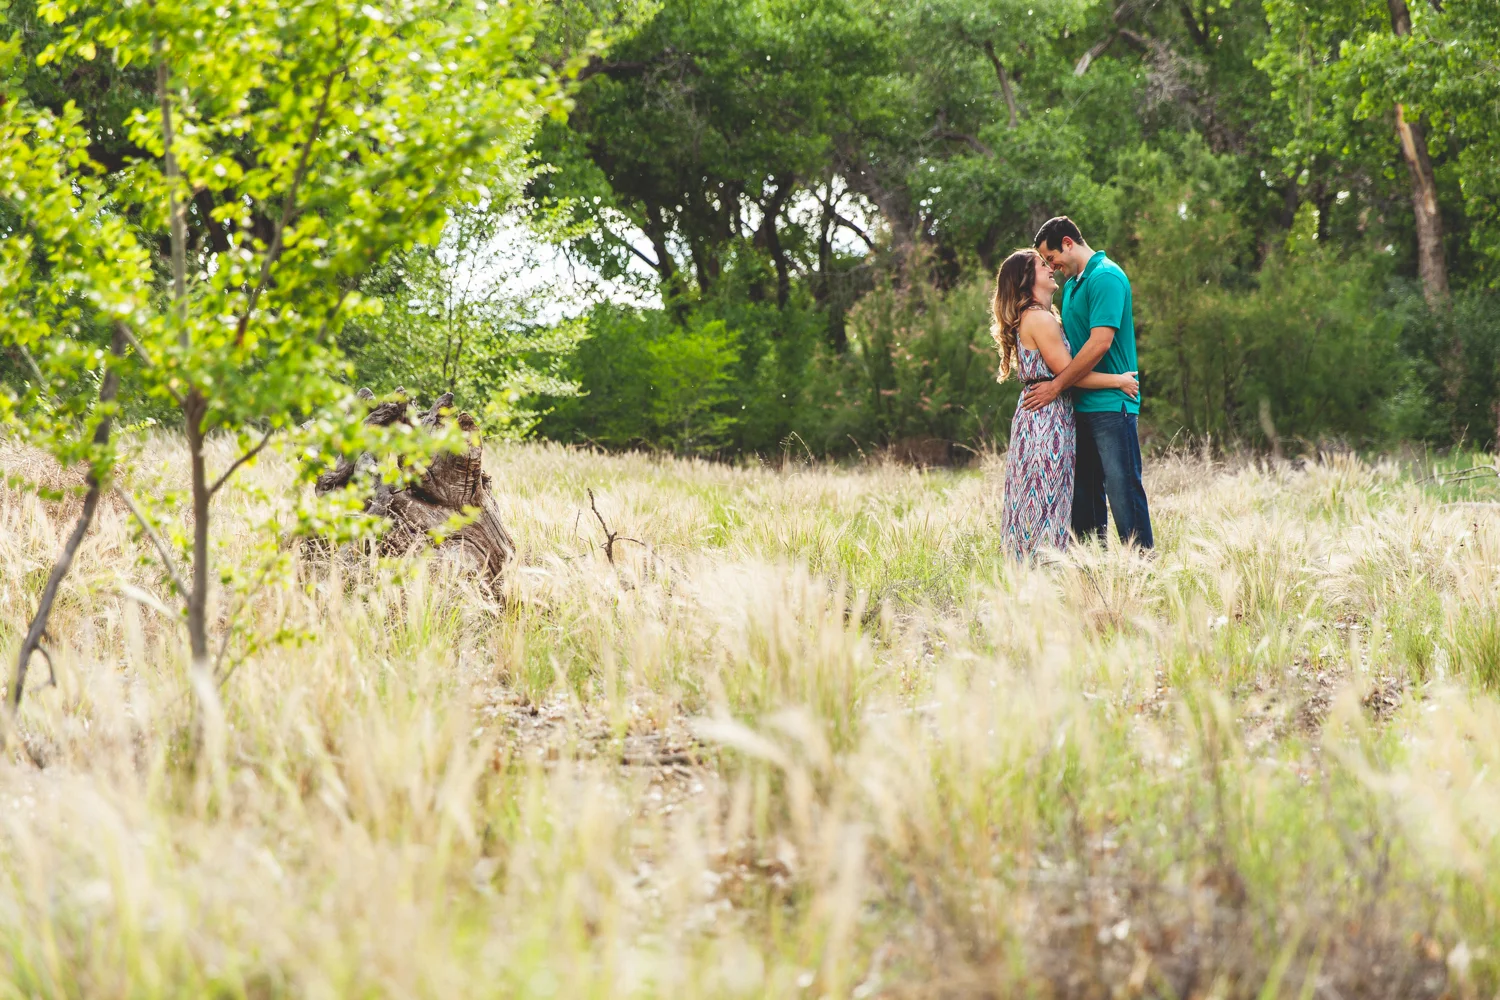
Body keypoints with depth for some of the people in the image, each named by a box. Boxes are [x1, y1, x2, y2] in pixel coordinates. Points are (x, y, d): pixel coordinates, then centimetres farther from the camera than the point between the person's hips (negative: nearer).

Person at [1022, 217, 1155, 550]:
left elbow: (1100, 343, -20)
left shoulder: (1106, 277, -12)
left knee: (1122, 490, -9)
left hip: (1110, 403, -10)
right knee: (1083, 494, 11)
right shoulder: (1073, 283, 17)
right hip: (1081, 406, 10)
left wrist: (1055, 387, -15)